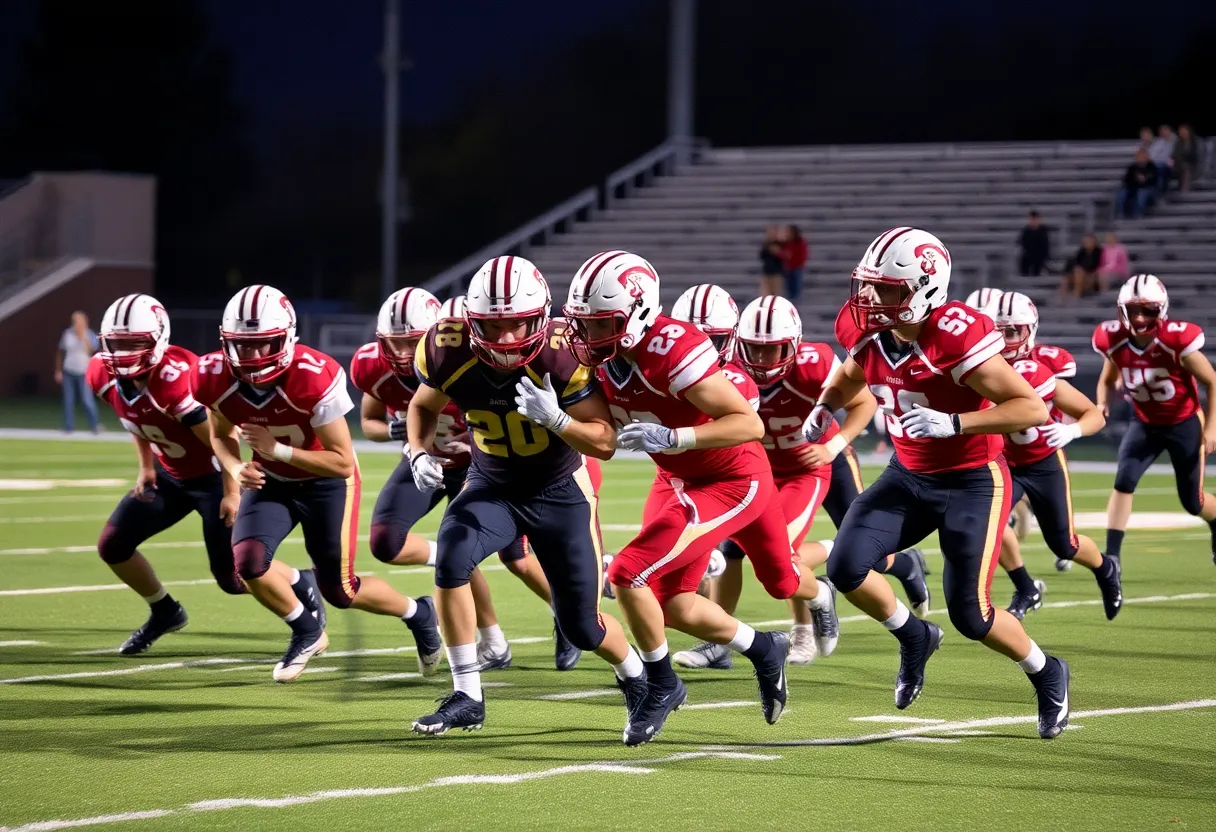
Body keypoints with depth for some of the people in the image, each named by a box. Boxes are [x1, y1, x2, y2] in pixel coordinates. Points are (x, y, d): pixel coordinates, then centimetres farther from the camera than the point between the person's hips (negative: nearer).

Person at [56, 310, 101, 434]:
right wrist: (58, 371, 10)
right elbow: (60, 352, 12)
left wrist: (83, 337, -21)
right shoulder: (68, 333, 4)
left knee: (87, 400, -9)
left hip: (84, 373, -3)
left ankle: (95, 426, 0)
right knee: (68, 401, 3)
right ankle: (69, 427, 9)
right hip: (68, 373, 3)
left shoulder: (90, 335, -3)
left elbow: (91, 351, -19)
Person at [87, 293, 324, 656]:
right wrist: (146, 466, 8)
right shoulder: (103, 376, -12)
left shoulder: (175, 379, -36)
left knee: (233, 577, -5)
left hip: (213, 476, -7)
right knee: (112, 545, 2)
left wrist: (232, 493, -20)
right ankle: (165, 613, 24)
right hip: (170, 475, 7)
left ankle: (302, 584, 23)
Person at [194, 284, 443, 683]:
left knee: (339, 591, -1)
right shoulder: (216, 378, -20)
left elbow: (343, 462, -28)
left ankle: (417, 614, 31)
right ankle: (306, 634, 10)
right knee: (248, 561, -19)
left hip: (327, 481, -4)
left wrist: (276, 448, -35)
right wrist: (236, 469, -19)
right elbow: (221, 434, 2)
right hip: (271, 480, 4)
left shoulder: (314, 378, -34)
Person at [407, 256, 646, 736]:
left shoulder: (563, 357, -28)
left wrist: (555, 417, -41)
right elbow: (424, 406, 3)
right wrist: (419, 453, -16)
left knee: (581, 628, 3)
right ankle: (466, 698, -17)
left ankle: (634, 675, 40)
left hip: (560, 492, -2)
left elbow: (605, 443, -23)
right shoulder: (449, 351, -20)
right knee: (452, 557, -29)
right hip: (492, 487, 2)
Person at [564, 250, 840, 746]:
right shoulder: (603, 354, -10)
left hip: (734, 481, -8)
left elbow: (750, 424, -32)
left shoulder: (673, 351, -33)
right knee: (672, 606, 10)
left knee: (630, 577, -18)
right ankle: (771, 643, 38)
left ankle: (661, 687, 6)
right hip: (678, 479, 8)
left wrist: (672, 437, -40)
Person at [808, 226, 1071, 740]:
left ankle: (1046, 674, 24)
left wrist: (952, 423, -37)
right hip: (909, 477, 6)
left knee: (971, 615, -6)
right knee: (846, 567, -12)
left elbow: (1033, 408, -29)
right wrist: (826, 407, 0)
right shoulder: (871, 333, -6)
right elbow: (852, 373, 20)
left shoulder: (956, 338, -28)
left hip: (972, 482, -6)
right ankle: (913, 638, 18)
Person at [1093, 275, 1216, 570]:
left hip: (1184, 423, -3)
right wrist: (1102, 406, -14)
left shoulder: (1176, 341, -28)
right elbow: (1108, 380, 6)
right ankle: (1111, 556, -18)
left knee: (1192, 501, 8)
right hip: (1145, 423, 3)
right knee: (1124, 481, -19)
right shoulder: (1114, 342, -15)